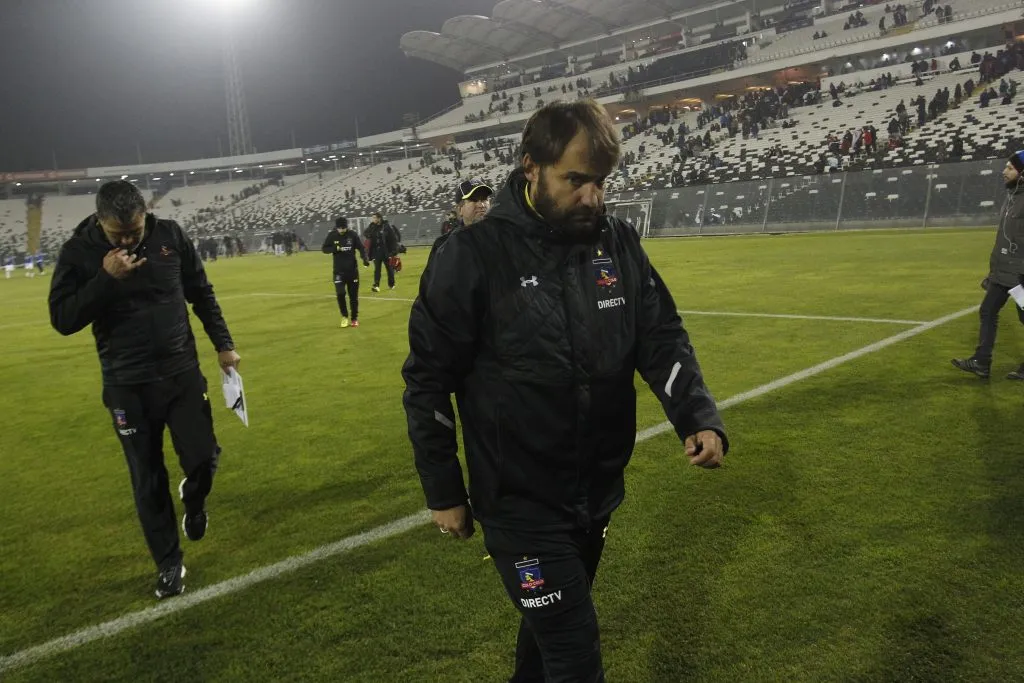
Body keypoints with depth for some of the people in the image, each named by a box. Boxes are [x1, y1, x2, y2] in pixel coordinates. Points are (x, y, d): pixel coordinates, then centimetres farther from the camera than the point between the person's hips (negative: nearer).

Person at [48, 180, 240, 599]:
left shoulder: (170, 235, -4)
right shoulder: (79, 252, -9)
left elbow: (201, 293, 7)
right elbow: (62, 320, -11)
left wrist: (223, 345, 7)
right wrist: (106, 278, -23)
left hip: (183, 375, 1)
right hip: (127, 387, -1)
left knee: (202, 458, -2)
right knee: (147, 481, 6)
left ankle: (194, 502, 35)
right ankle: (168, 564, 23)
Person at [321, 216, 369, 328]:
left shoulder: (352, 235, -5)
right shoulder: (331, 235, -4)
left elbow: (361, 248, -3)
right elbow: (324, 249, 0)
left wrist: (365, 259, -21)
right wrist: (335, 248, -19)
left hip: (352, 269, 1)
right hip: (339, 270, 0)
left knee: (353, 295, 6)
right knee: (340, 293, -14)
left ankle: (355, 318, 21)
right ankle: (344, 316, 8)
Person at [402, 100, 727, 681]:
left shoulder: (619, 243, -3)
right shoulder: (472, 256, -16)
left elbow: (663, 339, 1)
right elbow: (429, 380, -10)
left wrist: (699, 416, -17)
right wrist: (444, 492, -6)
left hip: (600, 493, 5)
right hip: (519, 503, -5)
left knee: (552, 625, 25)